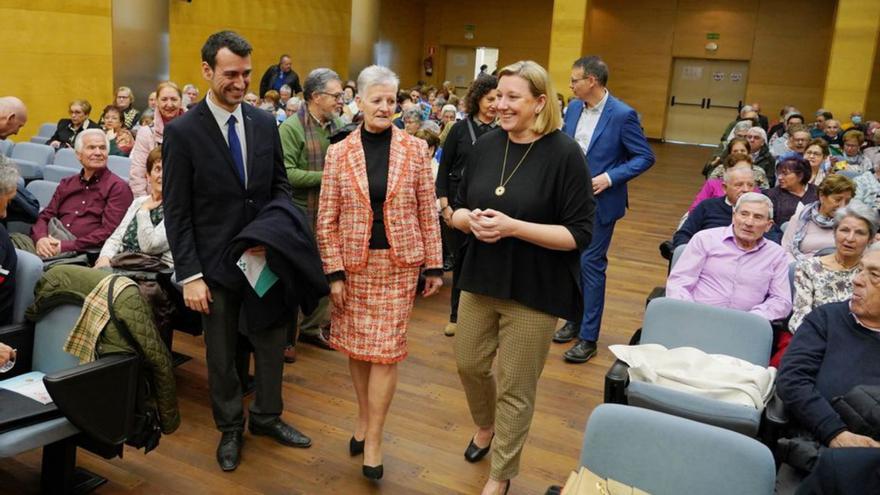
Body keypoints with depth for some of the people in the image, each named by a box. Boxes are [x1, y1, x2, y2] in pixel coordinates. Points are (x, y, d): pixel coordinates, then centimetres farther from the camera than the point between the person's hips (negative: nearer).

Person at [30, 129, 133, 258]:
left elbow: (108, 232, -9)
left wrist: (65, 246, -17)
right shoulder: (66, 184, 24)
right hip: (53, 246, 6)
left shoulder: (117, 187, 3)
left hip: (84, 252, -6)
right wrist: (40, 238, -7)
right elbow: (44, 217, 17)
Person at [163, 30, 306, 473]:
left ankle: (267, 416, 36)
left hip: (266, 255, 4)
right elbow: (176, 212, -9)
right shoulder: (182, 131, -10)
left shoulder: (265, 123, 1)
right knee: (221, 352, 13)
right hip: (215, 263, -3)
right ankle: (230, 428, 33)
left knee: (272, 341, 14)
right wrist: (190, 275, -13)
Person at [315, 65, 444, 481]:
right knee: (356, 346, 11)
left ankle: (373, 437, 12)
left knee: (385, 350, 0)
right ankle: (364, 416, 33)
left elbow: (428, 211, 0)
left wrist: (434, 265, -1)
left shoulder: (415, 150, -2)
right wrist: (334, 272, -6)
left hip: (399, 262, -1)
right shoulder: (339, 153, -2)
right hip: (355, 262, 1)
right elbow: (327, 219, -1)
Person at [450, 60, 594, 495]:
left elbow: (579, 234, -17)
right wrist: (470, 220, -16)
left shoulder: (565, 154, -15)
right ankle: (485, 426, 51)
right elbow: (458, 209, 8)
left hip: (534, 292, -5)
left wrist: (512, 226, -26)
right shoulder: (486, 145, 1)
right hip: (480, 280, 5)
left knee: (515, 387, 8)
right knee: (469, 364, 18)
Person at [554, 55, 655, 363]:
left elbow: (646, 157, -12)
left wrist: (610, 178, -21)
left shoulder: (622, 115, -16)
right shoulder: (574, 108, 3)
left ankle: (588, 337, 8)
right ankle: (575, 320, 32)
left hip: (600, 201, -6)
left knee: (591, 265, -3)